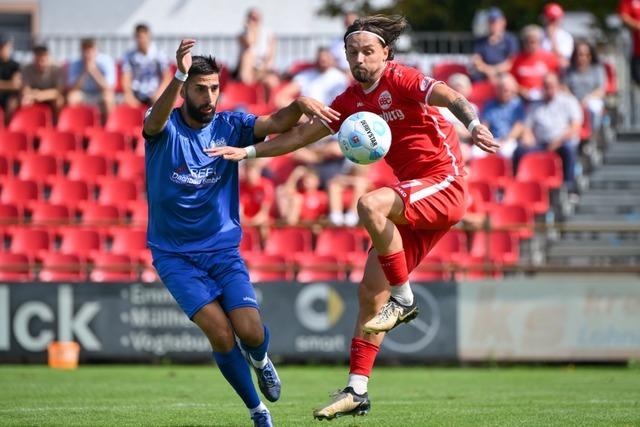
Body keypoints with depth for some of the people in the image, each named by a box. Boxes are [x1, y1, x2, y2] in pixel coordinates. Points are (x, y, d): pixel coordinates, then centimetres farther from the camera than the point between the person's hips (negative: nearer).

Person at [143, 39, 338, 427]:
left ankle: (260, 360, 23)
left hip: (223, 250, 2)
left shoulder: (229, 126, -1)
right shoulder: (165, 128, -9)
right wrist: (179, 77, -53)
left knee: (250, 331, -16)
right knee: (220, 332, -19)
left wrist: (300, 104, -38)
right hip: (176, 255, -2)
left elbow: (275, 124, -15)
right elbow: (155, 121, -34)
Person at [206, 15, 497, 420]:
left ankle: (404, 299, -17)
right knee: (370, 292, 1)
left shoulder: (400, 80, -11)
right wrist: (247, 151, 6)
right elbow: (302, 134, 15)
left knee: (370, 204, -34)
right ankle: (357, 391, 5)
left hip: (444, 185, -8)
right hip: (413, 198, 8)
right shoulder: (350, 101, 10)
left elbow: (449, 96, -27)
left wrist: (475, 124, -47)